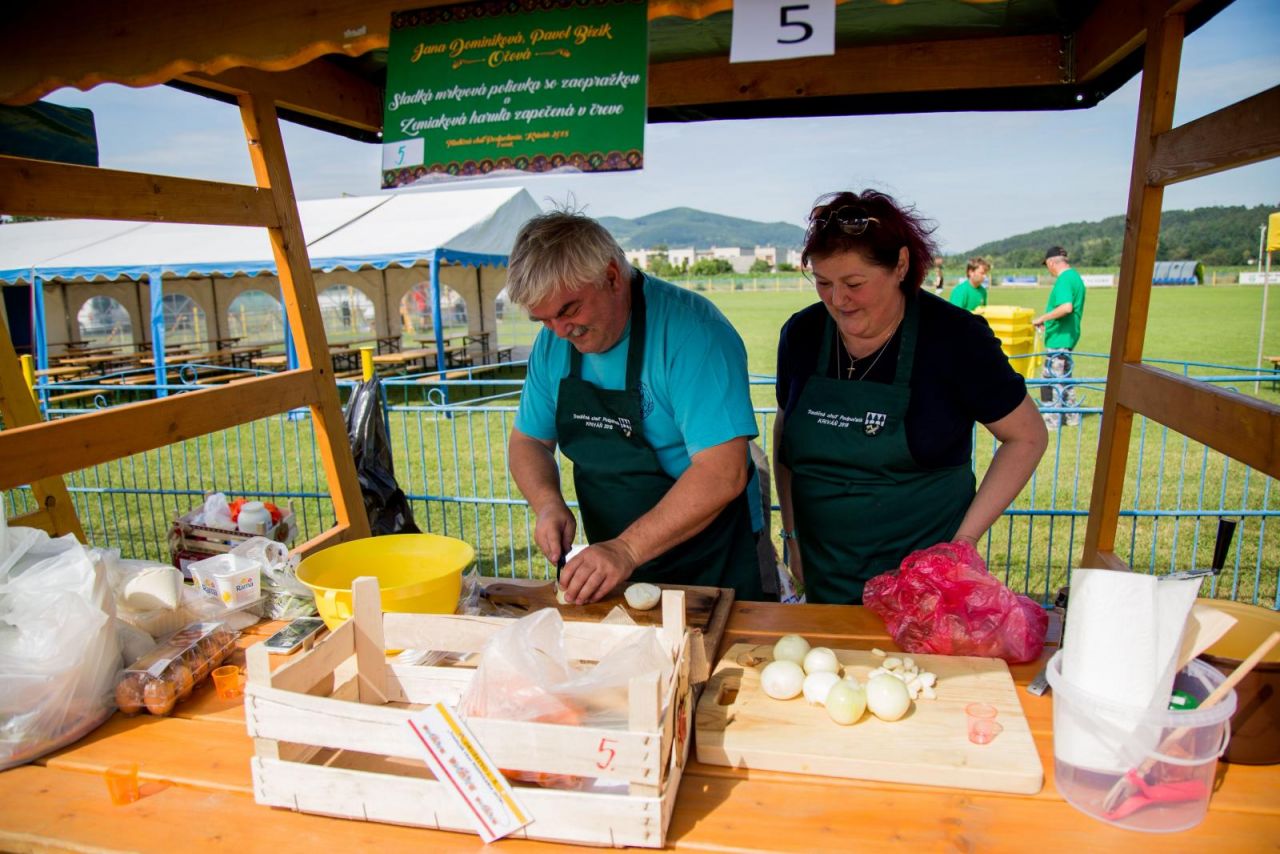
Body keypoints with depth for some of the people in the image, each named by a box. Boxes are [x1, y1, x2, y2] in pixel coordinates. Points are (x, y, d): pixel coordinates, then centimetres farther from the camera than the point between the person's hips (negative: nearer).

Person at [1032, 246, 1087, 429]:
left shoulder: (1064, 279, -18)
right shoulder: (1075, 276, 14)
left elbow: (1066, 307, -32)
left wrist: (1042, 318, -22)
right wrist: (1049, 322, 23)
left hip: (1058, 338, -10)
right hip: (1068, 335, 10)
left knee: (1051, 379, -3)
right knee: (1063, 378, 18)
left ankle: (1051, 420, 3)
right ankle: (1072, 416, 26)